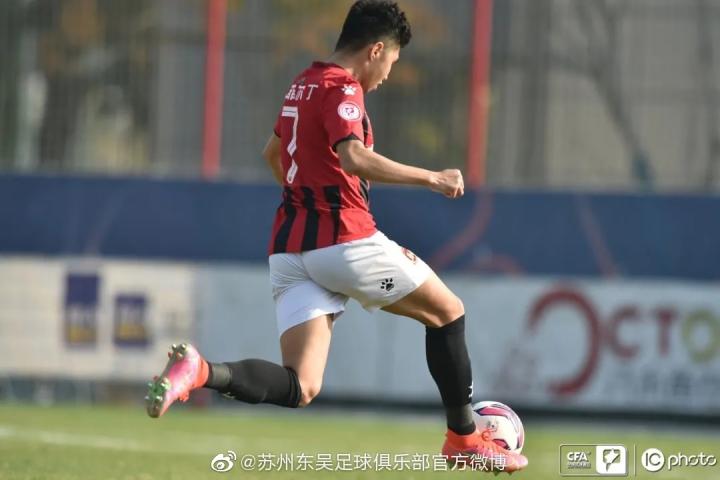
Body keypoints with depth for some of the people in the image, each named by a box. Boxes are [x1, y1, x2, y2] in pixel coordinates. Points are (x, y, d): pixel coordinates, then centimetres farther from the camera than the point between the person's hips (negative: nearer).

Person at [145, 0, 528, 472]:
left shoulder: (304, 84, 19)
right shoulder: (341, 88, -9)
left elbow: (273, 153, 36)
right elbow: (354, 158, -26)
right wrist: (430, 178, -20)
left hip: (290, 247, 8)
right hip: (346, 239, -8)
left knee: (299, 389, -4)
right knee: (447, 311, 13)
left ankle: (201, 371, -26)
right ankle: (463, 438, 17)